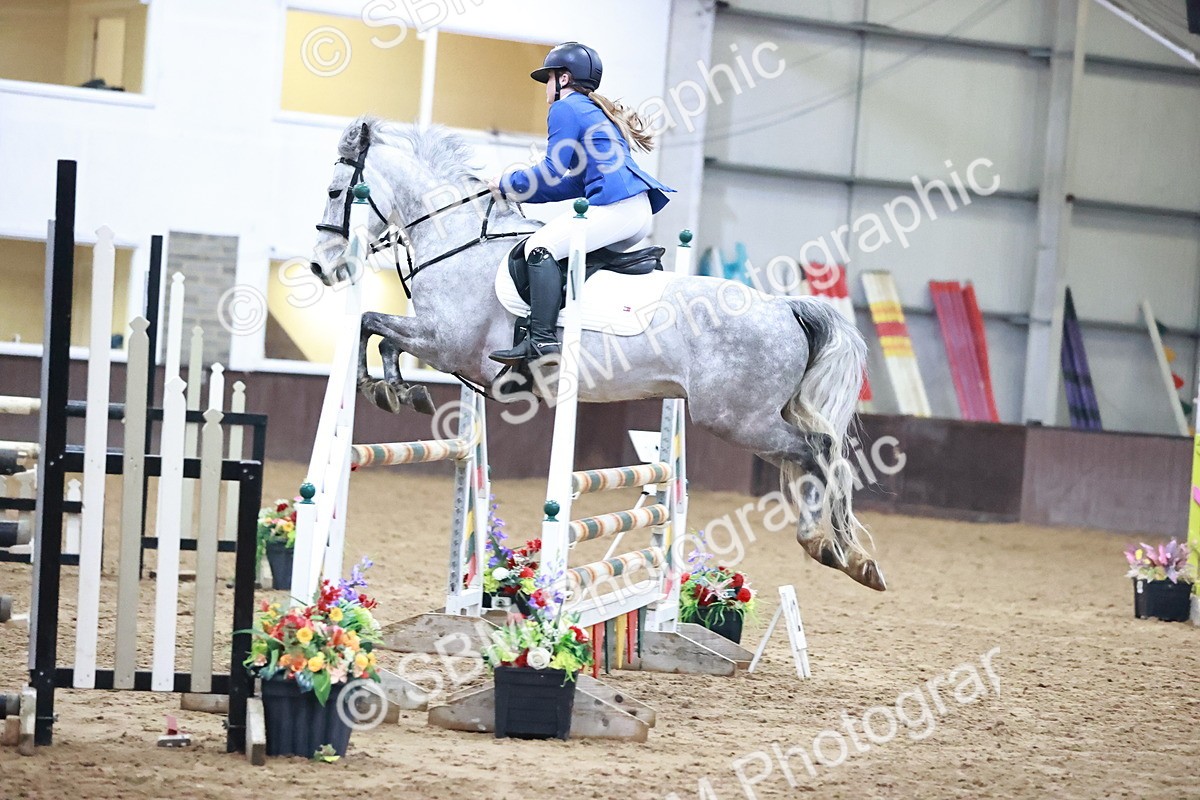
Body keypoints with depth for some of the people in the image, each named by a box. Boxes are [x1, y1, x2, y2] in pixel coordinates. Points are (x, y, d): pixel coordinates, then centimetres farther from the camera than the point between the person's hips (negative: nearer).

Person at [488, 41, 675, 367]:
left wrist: (508, 183, 8)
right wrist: (522, 192, 27)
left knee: (540, 248, -15)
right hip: (640, 211, 11)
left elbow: (553, 173, -7)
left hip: (615, 206, -11)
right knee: (559, 253, 24)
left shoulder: (566, 109, 1)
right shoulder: (597, 111, 31)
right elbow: (579, 181, 30)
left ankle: (542, 339, -29)